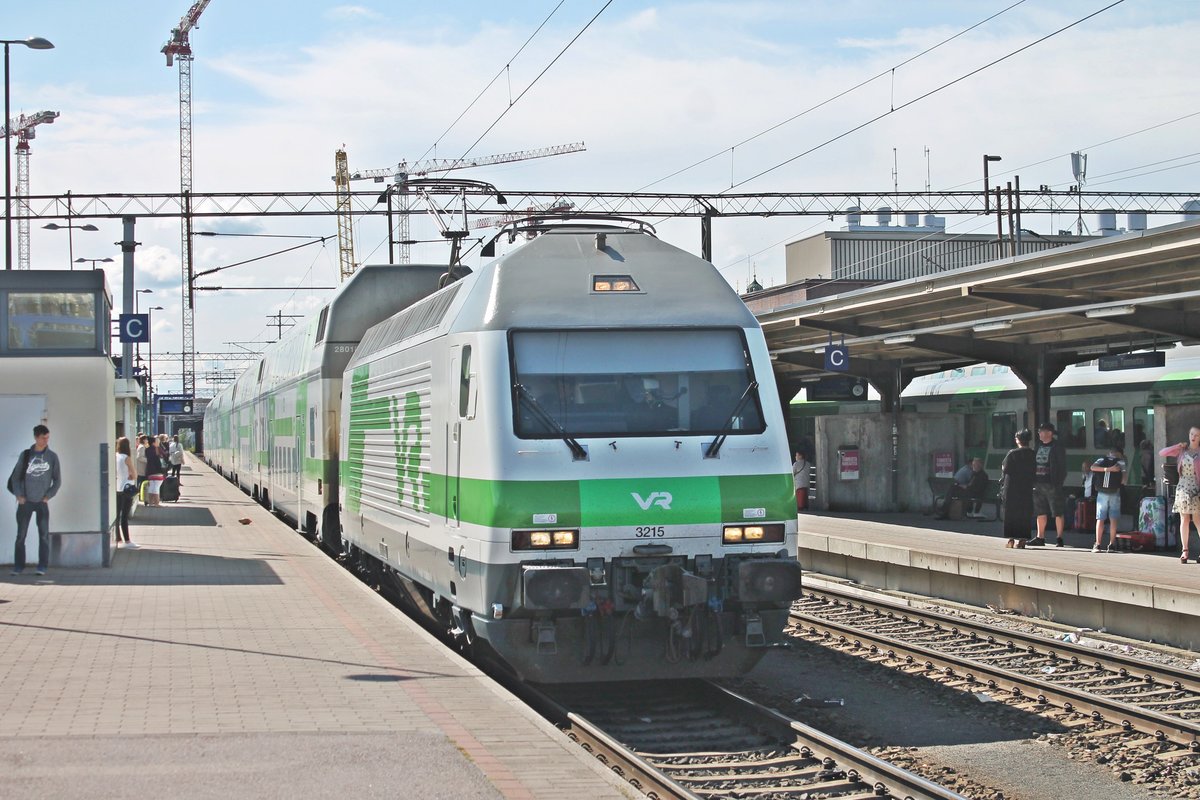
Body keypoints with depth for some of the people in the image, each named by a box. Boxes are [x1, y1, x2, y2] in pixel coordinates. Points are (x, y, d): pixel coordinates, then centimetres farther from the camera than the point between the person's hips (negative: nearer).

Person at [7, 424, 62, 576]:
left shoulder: (52, 457, 2)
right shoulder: (26, 455, 3)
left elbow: (57, 480, 6)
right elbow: (16, 476, 6)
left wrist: (48, 496, -4)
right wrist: (19, 495, -4)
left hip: (42, 502, -1)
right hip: (25, 502, 1)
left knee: (44, 535, -5)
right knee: (21, 535, 2)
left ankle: (42, 567, 0)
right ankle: (18, 566, 9)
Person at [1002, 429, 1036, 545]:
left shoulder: (1012, 453, -12)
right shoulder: (1032, 454, 0)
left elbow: (1005, 469, -12)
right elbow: (1034, 470, 8)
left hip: (1012, 487, -3)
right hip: (1027, 488, 3)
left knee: (1011, 512, 4)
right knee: (1025, 512, 9)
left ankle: (1011, 538, 1)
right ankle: (1022, 537, 4)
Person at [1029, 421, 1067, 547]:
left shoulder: (1057, 447, -5)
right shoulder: (1038, 446, 14)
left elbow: (1062, 466, -7)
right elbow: (1033, 463, 16)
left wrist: (1059, 482, -15)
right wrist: (1033, 481, 8)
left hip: (1052, 484, -7)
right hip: (1038, 484, 7)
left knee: (1058, 513, -2)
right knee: (1040, 512, 10)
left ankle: (1060, 538, 2)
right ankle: (1040, 538, 15)